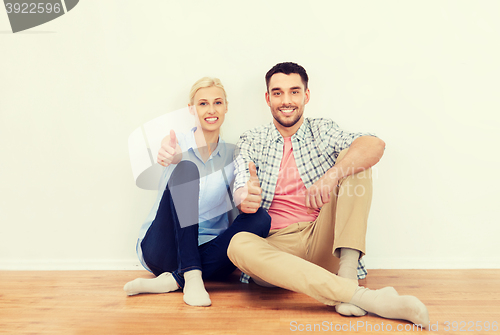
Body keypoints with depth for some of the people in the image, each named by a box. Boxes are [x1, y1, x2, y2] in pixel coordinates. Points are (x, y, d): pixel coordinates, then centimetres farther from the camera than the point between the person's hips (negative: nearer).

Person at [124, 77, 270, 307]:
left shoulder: (232, 155, 9)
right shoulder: (178, 144, 2)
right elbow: (172, 155, -23)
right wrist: (171, 156, -48)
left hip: (204, 254, 3)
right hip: (161, 249, -2)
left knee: (261, 218, -24)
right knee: (186, 168, -25)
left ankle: (171, 281, -26)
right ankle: (191, 277, -31)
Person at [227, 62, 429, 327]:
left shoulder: (323, 132, 9)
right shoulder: (251, 141, 11)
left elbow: (375, 145, -11)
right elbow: (242, 193, -5)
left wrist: (332, 175, -29)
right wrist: (245, 200, -31)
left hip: (322, 244, 1)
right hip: (274, 247, 0)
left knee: (352, 160, -11)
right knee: (239, 244, -34)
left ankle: (347, 274, -25)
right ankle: (361, 296, -39)